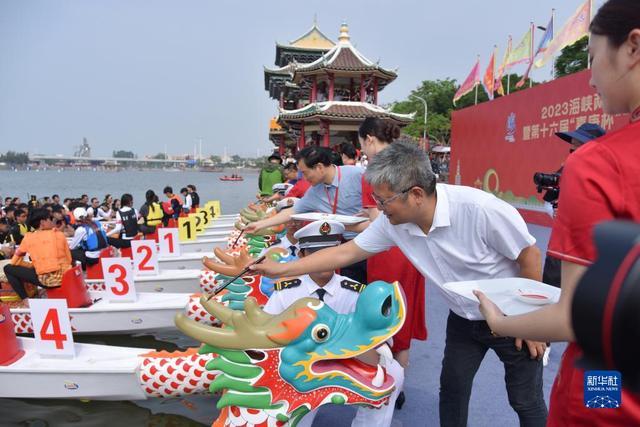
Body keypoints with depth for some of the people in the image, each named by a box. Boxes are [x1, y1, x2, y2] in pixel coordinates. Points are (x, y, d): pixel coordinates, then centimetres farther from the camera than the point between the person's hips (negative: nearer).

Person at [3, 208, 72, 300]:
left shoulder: (28, 237, 5)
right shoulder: (60, 234, 7)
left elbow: (18, 254, 21)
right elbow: (69, 259, 10)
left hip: (46, 279, -3)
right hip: (65, 277, 4)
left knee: (8, 269, 13)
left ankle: (26, 299, 4)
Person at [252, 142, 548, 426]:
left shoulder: (479, 208, -33)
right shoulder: (392, 222, -17)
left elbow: (529, 256, -20)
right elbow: (344, 253, -10)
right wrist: (281, 269, -11)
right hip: (463, 318, 4)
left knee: (526, 400, 11)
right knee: (451, 390, 13)